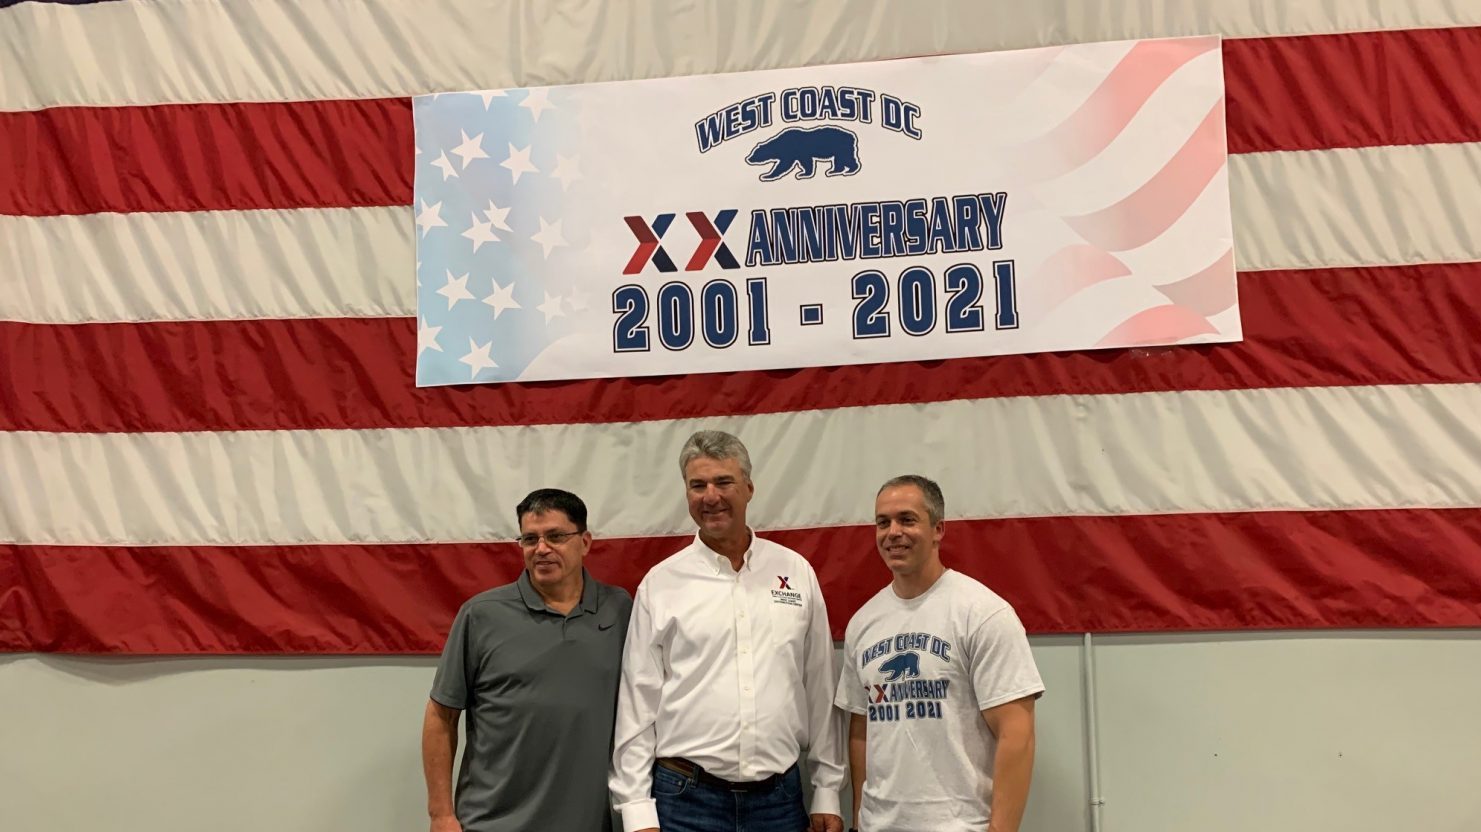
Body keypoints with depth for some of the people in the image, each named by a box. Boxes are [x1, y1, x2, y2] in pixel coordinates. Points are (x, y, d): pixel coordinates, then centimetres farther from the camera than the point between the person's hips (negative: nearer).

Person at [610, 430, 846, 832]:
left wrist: (827, 791, 6)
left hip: (781, 794, 2)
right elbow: (638, 701, -1)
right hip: (685, 797, -1)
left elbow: (821, 689, 6)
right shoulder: (660, 583, -2)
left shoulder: (796, 572, 3)